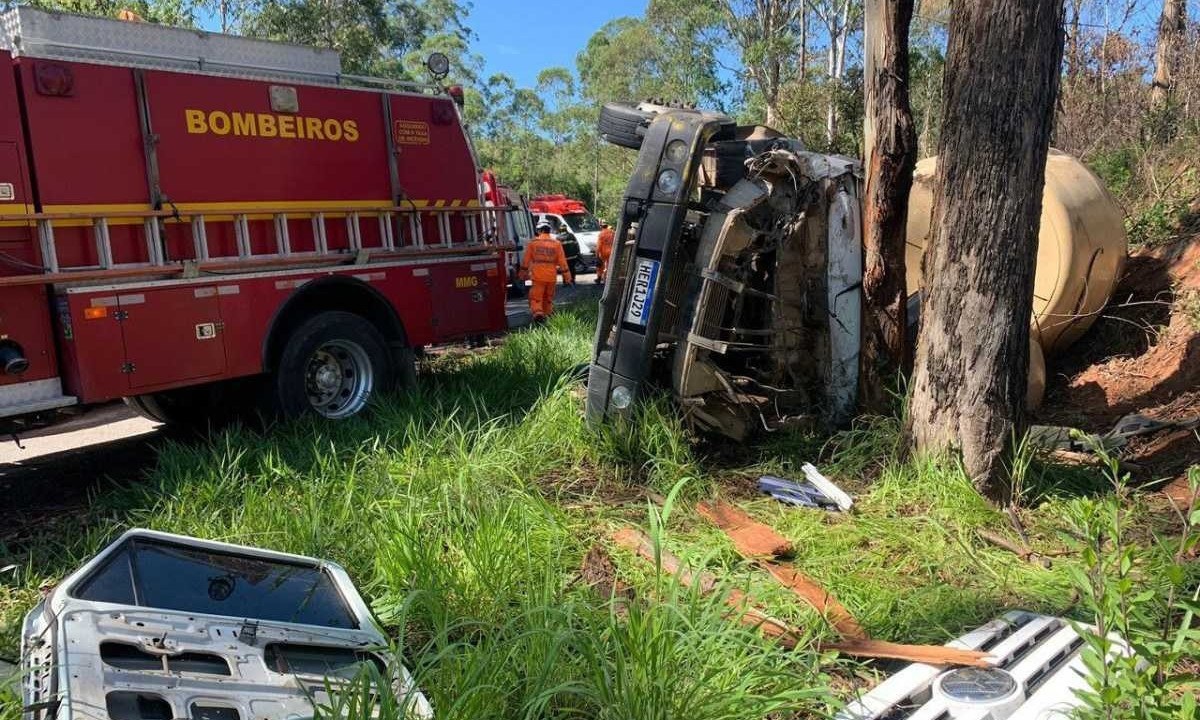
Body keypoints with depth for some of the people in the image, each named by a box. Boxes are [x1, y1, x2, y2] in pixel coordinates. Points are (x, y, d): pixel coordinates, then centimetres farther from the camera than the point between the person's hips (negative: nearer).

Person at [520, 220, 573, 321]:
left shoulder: (533, 242, 0)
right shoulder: (556, 243, 2)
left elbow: (526, 260, 4)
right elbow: (562, 262, 2)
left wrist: (523, 274, 15)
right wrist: (567, 277, 8)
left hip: (537, 276, -2)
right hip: (551, 276, 2)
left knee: (536, 297, -2)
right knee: (548, 299, 17)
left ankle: (537, 312, -25)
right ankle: (547, 315, 25)